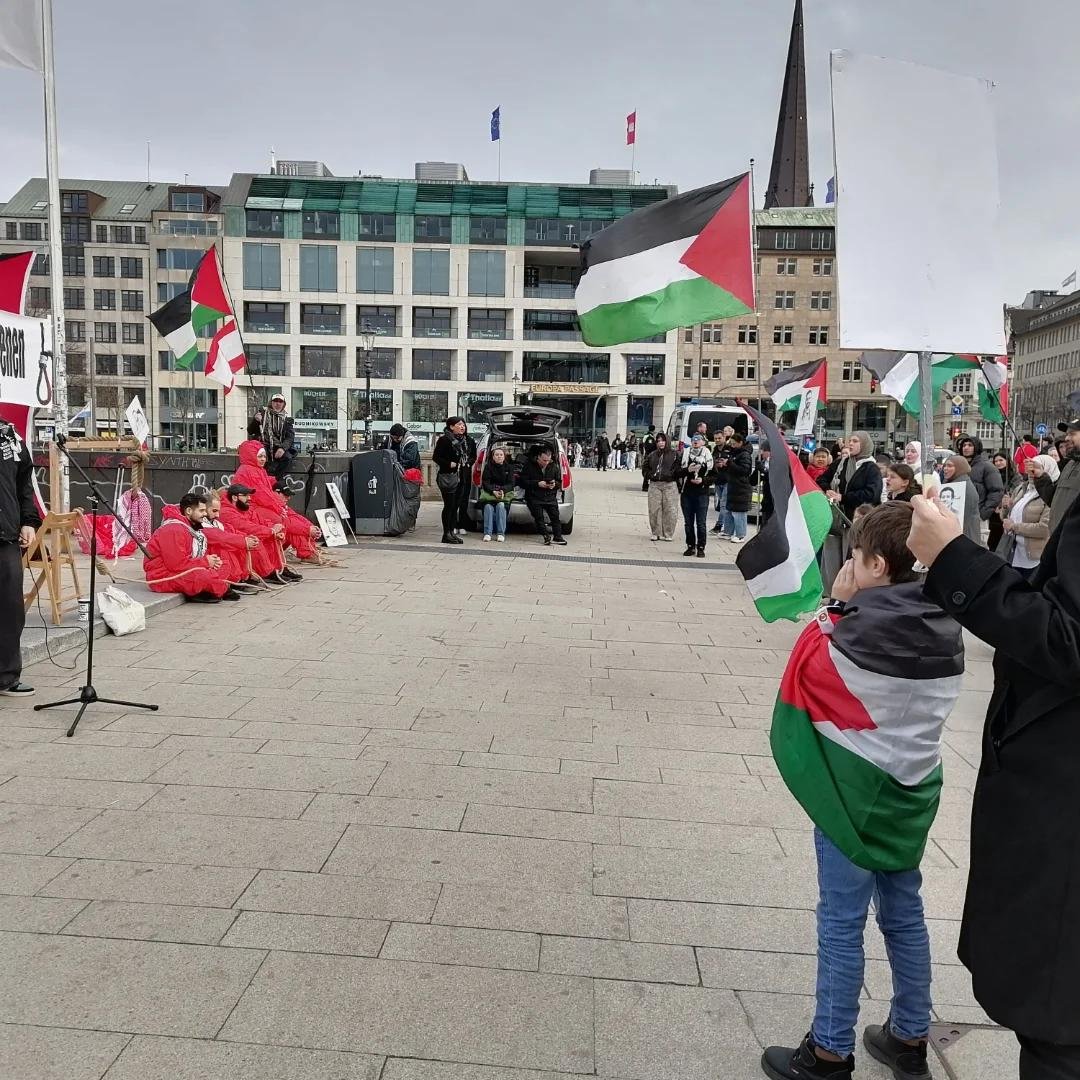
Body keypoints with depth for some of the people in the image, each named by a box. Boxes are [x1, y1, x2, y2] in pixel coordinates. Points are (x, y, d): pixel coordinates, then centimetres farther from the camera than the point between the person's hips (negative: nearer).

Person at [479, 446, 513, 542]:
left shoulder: (509, 467, 8)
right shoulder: (488, 466, 6)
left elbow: (511, 483, 0)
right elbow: (485, 482, -2)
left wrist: (503, 491, -21)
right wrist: (493, 491, -21)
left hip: (505, 492, 0)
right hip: (489, 491, 0)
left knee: (501, 505, -31)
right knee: (488, 506, -30)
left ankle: (501, 533, -27)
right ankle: (487, 533, -27)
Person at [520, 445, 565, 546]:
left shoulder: (554, 466, 11)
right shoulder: (529, 465, 1)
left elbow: (560, 482, 19)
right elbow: (523, 481, -3)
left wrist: (554, 484, -5)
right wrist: (537, 484, -14)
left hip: (550, 497, 2)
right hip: (534, 497, -2)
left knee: (555, 514, -17)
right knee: (538, 515, -23)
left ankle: (557, 536, -16)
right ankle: (546, 536, -23)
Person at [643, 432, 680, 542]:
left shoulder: (674, 454, 4)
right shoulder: (652, 455, 15)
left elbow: (679, 468, -3)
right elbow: (646, 467, 21)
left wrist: (672, 474, -16)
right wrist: (649, 475, 5)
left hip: (670, 485, -3)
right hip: (654, 485, 3)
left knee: (670, 511, -4)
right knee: (654, 510, 2)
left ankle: (668, 534, 6)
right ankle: (656, 533, 13)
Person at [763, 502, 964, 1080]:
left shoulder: (865, 630, -23)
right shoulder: (943, 627, 0)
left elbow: (808, 668, -7)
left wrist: (834, 609, -2)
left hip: (856, 792, -7)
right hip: (910, 788, 7)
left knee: (841, 923, 6)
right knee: (905, 916, 19)